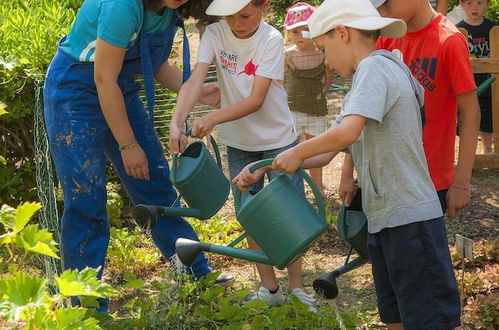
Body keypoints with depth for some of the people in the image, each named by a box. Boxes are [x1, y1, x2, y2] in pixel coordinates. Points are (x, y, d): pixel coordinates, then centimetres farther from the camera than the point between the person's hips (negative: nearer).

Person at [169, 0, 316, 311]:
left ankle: (296, 288, 16)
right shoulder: (215, 34, -13)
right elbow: (195, 81, -24)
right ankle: (270, 289, 23)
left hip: (278, 139, -3)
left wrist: (213, 118, -38)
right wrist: (177, 122, -41)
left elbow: (256, 100, -25)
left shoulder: (272, 39, -20)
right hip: (238, 143, 3)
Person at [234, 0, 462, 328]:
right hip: (383, 219, 10)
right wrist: (263, 168, 12)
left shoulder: (375, 67, -13)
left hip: (410, 218, -10)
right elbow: (325, 154, 19)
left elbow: (346, 132, -28)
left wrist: (296, 153, -12)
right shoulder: (363, 80, 19)